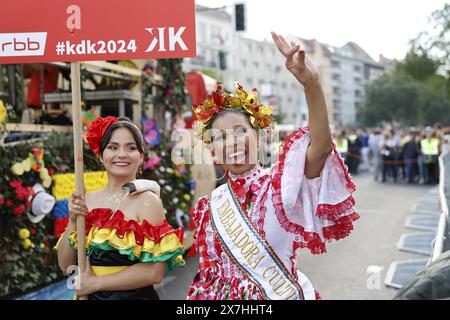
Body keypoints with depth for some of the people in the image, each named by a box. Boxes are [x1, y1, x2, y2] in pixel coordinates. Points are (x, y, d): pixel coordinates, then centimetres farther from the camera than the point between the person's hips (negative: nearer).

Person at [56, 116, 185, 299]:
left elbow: (155, 272, -21)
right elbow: (65, 264, -1)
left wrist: (95, 282, -16)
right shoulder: (88, 200, -2)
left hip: (133, 295, -3)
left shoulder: (148, 201, -14)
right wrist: (73, 221, -14)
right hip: (90, 296, 4)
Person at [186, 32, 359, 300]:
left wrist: (312, 84, -47)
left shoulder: (279, 184, -14)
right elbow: (210, 271, 9)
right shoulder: (213, 204, -1)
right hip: (225, 295, 4)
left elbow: (321, 148, -34)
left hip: (280, 294, -3)